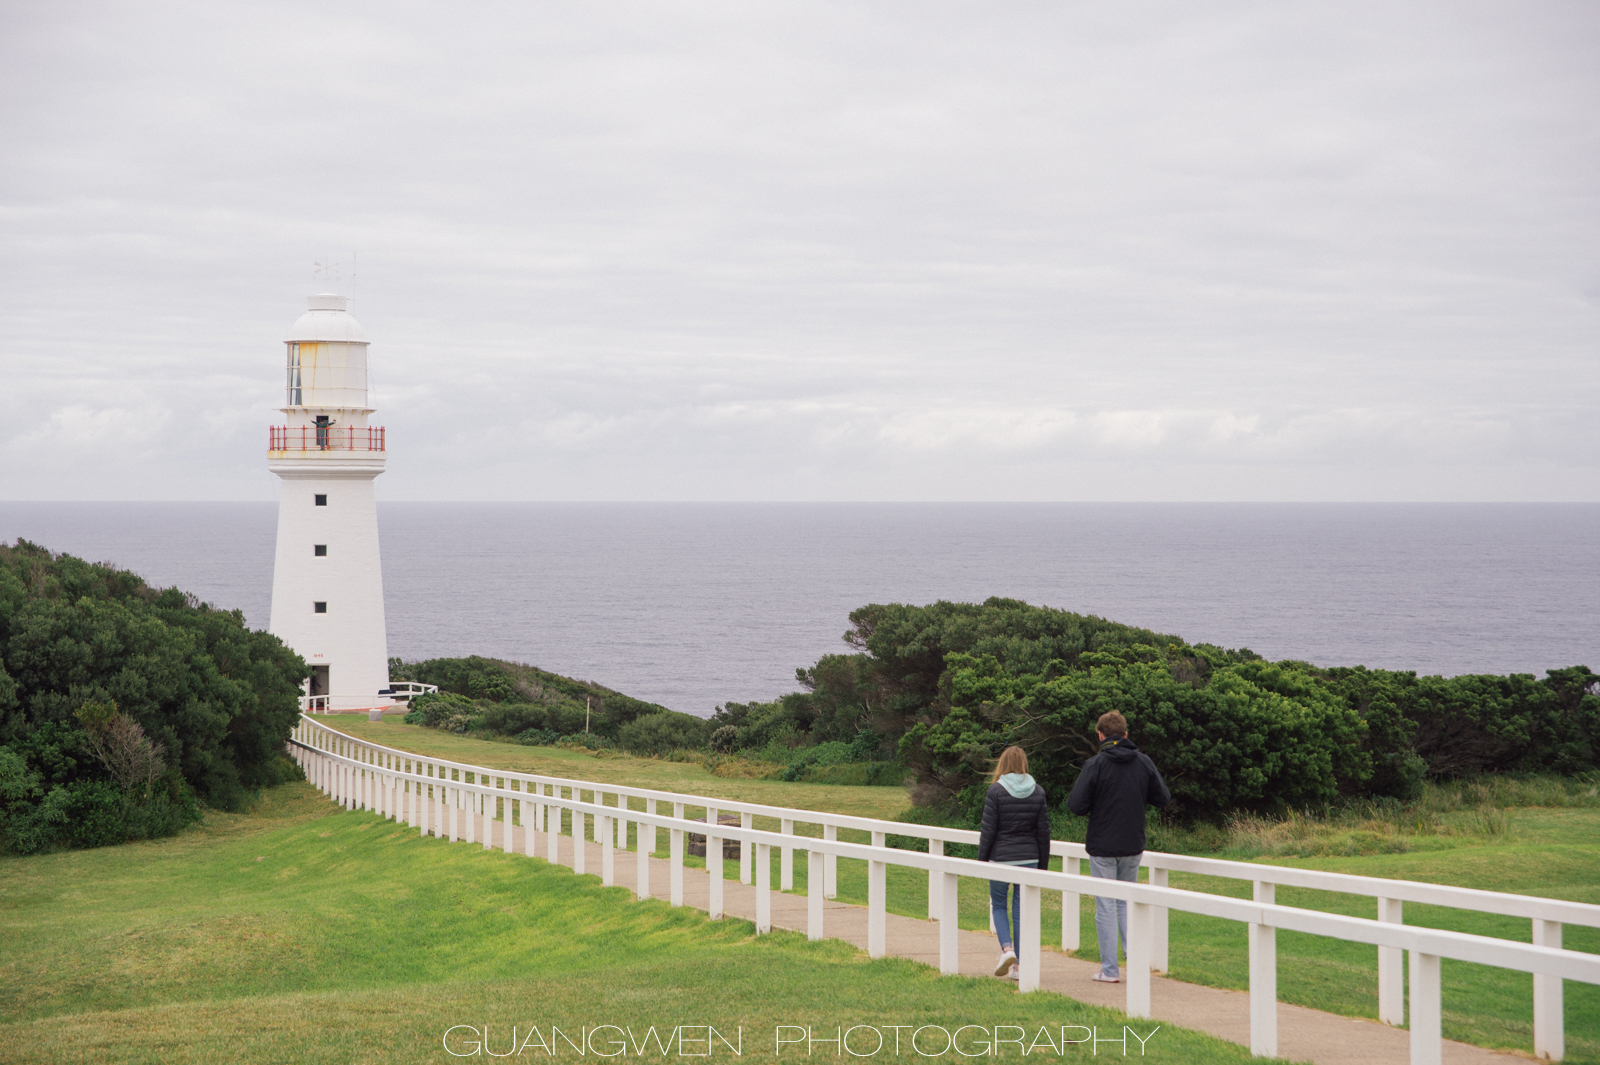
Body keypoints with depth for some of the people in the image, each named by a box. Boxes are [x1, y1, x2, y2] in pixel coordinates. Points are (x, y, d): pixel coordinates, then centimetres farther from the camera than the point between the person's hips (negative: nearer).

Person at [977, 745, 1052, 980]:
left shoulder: (996, 791, -8)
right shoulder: (1038, 792, 2)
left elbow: (988, 830, -7)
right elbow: (1044, 832, 5)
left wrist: (981, 861, 2)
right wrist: (1042, 864, 13)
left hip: (1001, 858, -3)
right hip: (1029, 858, 3)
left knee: (998, 904, 14)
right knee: (1022, 909, 8)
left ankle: (1007, 949, -9)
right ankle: (1020, 966, 7)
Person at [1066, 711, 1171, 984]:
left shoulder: (1096, 764, -13)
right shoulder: (1144, 762, -1)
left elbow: (1076, 805, -15)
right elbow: (1163, 797, 5)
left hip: (1102, 848, -4)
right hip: (1133, 846, 4)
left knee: (1106, 907, 4)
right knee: (1127, 903, 19)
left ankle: (1110, 970, 6)